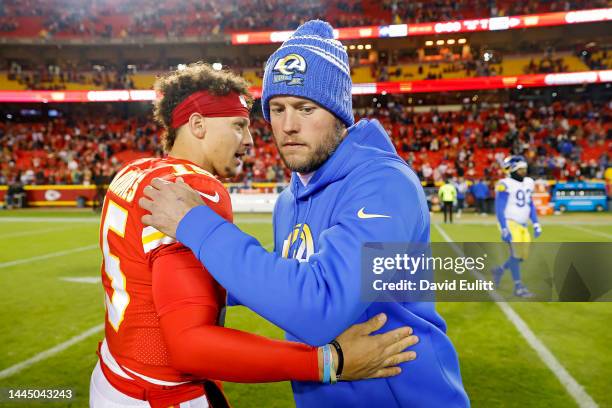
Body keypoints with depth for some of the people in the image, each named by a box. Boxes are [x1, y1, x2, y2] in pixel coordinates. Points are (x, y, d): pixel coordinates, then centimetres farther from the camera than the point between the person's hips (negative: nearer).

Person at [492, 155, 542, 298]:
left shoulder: (528, 183, 10)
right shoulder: (505, 185, -13)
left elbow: (530, 205, 18)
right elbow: (499, 209, -14)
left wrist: (536, 224, 11)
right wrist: (504, 229, -20)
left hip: (522, 225, 7)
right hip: (510, 223, -7)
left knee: (522, 255, 6)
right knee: (516, 252, -15)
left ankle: (499, 270, 30)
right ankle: (518, 287, -7)